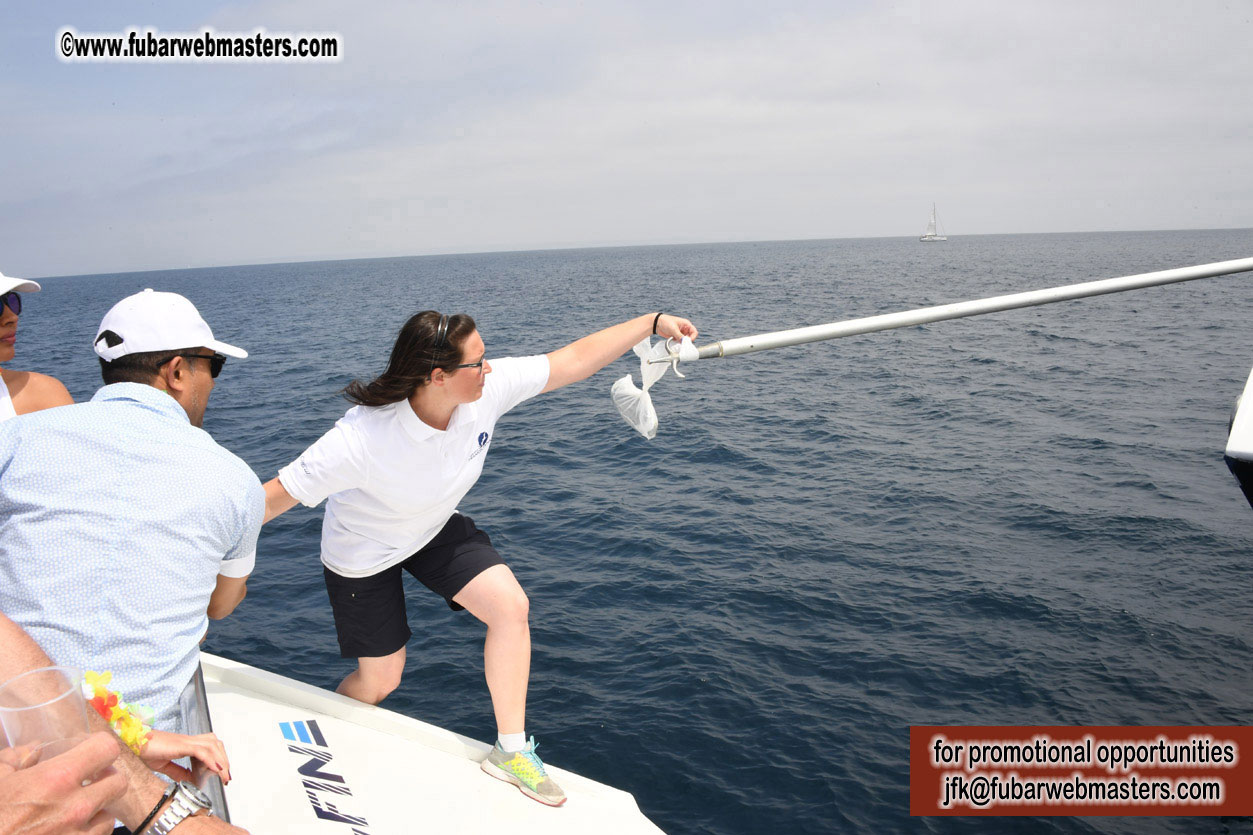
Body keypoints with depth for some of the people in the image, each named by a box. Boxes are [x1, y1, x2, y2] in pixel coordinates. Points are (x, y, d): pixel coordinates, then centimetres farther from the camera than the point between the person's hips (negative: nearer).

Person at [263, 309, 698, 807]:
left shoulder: (489, 389, -26)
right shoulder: (361, 439, -40)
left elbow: (575, 359, -19)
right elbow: (279, 494, -30)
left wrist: (653, 323, -18)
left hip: (434, 529, 5)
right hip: (361, 554, -4)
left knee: (511, 604, -16)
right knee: (381, 678, 8)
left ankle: (510, 751, 2)